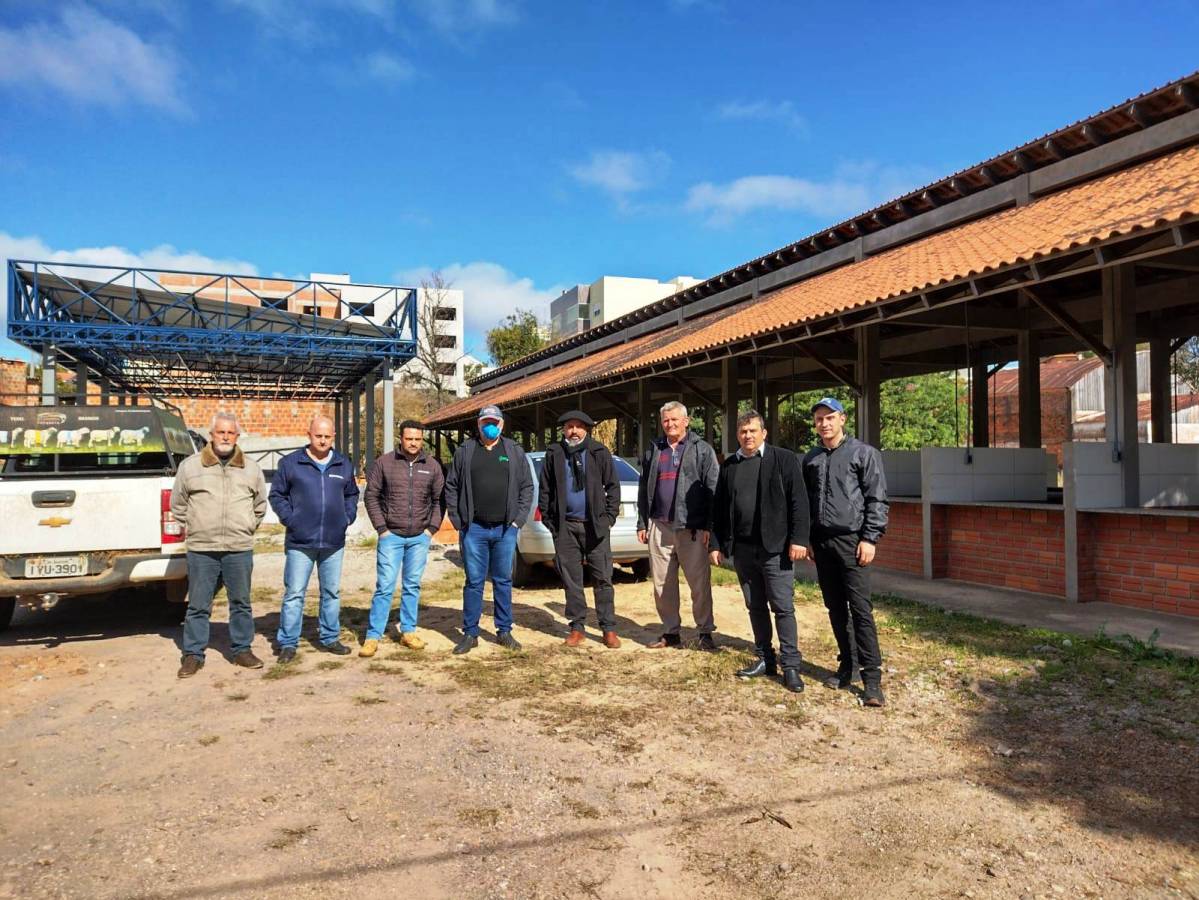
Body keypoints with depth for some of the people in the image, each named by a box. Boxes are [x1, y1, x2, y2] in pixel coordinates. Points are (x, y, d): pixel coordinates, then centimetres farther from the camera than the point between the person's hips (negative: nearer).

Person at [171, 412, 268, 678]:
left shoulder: (251, 468, 8)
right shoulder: (190, 466, 3)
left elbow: (260, 506, 18)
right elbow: (178, 505, 11)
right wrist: (192, 528, 8)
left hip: (240, 549, 1)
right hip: (201, 549, -1)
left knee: (241, 603, 9)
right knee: (198, 605, 5)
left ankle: (242, 650, 20)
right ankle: (193, 654, 16)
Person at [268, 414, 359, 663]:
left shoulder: (344, 465, 9)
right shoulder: (291, 463, -2)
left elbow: (352, 494, 20)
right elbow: (277, 494, 3)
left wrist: (348, 517, 6)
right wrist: (289, 519, -8)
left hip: (334, 543, 4)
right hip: (300, 542, -3)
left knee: (332, 593, 12)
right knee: (294, 594, 0)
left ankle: (329, 638, 24)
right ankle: (288, 643, 10)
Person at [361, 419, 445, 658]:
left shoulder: (432, 466, 5)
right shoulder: (384, 462, -2)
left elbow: (438, 500, 10)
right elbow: (371, 495, 0)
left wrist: (432, 527, 1)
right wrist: (381, 528, -5)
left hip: (420, 538, 3)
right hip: (391, 536, -2)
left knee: (412, 586, 10)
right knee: (385, 587, -4)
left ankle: (408, 631, 21)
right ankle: (373, 636, 4)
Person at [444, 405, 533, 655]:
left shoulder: (514, 451, 7)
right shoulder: (464, 451, 5)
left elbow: (527, 487, 8)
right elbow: (451, 488, 6)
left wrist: (518, 519, -1)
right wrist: (458, 521, -2)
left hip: (505, 529, 1)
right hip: (474, 529, -1)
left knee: (503, 581, 9)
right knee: (474, 582, 4)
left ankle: (504, 631, 20)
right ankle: (470, 634, 14)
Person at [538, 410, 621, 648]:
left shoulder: (599, 452, 1)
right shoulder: (554, 454, 4)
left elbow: (612, 485, 4)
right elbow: (545, 489, 8)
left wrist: (610, 516, -2)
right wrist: (548, 518, 3)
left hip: (595, 524, -1)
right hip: (565, 526, 1)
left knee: (602, 579, 1)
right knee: (571, 580, 8)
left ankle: (608, 629, 10)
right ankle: (577, 628, 19)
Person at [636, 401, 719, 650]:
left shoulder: (702, 449, 2)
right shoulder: (654, 450, 14)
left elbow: (713, 489, -4)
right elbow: (644, 488, 15)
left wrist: (709, 526, -11)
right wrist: (642, 524, 11)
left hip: (692, 527, -4)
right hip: (659, 526, 4)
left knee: (700, 583, 0)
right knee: (662, 583, 8)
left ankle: (705, 632, 13)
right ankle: (670, 632, 20)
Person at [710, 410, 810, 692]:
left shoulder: (784, 459, -2)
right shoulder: (728, 466, 11)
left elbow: (798, 502, -7)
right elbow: (719, 508, 11)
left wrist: (798, 539, -13)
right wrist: (718, 544, 7)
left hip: (775, 547, -4)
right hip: (742, 549, 5)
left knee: (783, 607, -1)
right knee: (755, 607, 12)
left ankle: (790, 666, 6)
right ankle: (765, 659, 23)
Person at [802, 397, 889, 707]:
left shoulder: (864, 453, -2)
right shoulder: (810, 459, 12)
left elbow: (877, 499, -5)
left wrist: (870, 538, -11)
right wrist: (806, 539, 12)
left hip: (851, 540, -5)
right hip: (821, 543, 5)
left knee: (861, 609, -7)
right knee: (835, 609, 11)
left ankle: (872, 678, -2)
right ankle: (846, 666, 22)